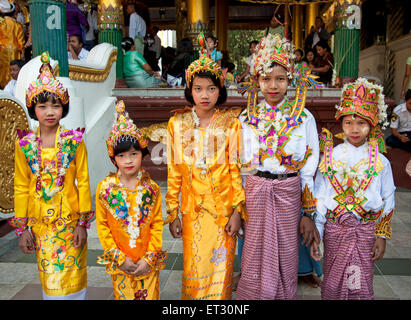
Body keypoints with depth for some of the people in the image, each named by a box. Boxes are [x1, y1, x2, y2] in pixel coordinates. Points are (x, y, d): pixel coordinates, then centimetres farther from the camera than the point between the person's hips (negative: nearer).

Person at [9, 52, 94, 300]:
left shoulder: (74, 141, -7)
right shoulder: (25, 145, -1)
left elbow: (83, 182, -5)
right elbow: (21, 188, 3)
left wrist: (83, 223, -7)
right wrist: (22, 227, 2)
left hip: (70, 221, -2)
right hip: (40, 223, 2)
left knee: (71, 280, 6)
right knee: (48, 280, 13)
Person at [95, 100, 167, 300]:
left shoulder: (151, 188, -5)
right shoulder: (105, 188, -6)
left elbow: (157, 225, -3)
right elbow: (102, 226, -4)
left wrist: (148, 258, -8)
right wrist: (120, 258, -7)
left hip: (147, 263, 0)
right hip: (119, 263, 0)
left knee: (149, 296, 11)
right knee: (123, 296, 12)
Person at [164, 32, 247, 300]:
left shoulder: (230, 123, -5)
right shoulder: (178, 123, 0)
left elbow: (236, 169, -4)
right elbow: (174, 172, 3)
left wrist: (238, 210, -6)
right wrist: (172, 213, 3)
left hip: (224, 208, -1)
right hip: (192, 208, 2)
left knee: (220, 271, 8)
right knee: (193, 271, 10)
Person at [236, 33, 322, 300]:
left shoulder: (304, 117, -1)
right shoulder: (247, 117, 3)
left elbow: (309, 168, 0)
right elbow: (241, 165, 7)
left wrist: (309, 213, -1)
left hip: (288, 192, -1)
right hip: (255, 192, 1)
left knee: (285, 257, 10)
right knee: (256, 259, 8)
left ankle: (284, 295, 33)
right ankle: (253, 296, 31)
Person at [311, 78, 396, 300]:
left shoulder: (380, 162, -2)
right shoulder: (330, 158, -3)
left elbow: (387, 202, 4)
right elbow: (319, 198, -3)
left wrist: (382, 235, 2)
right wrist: (315, 232, -5)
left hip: (366, 230, 0)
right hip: (335, 229, 0)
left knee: (362, 286, 8)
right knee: (332, 284, 11)